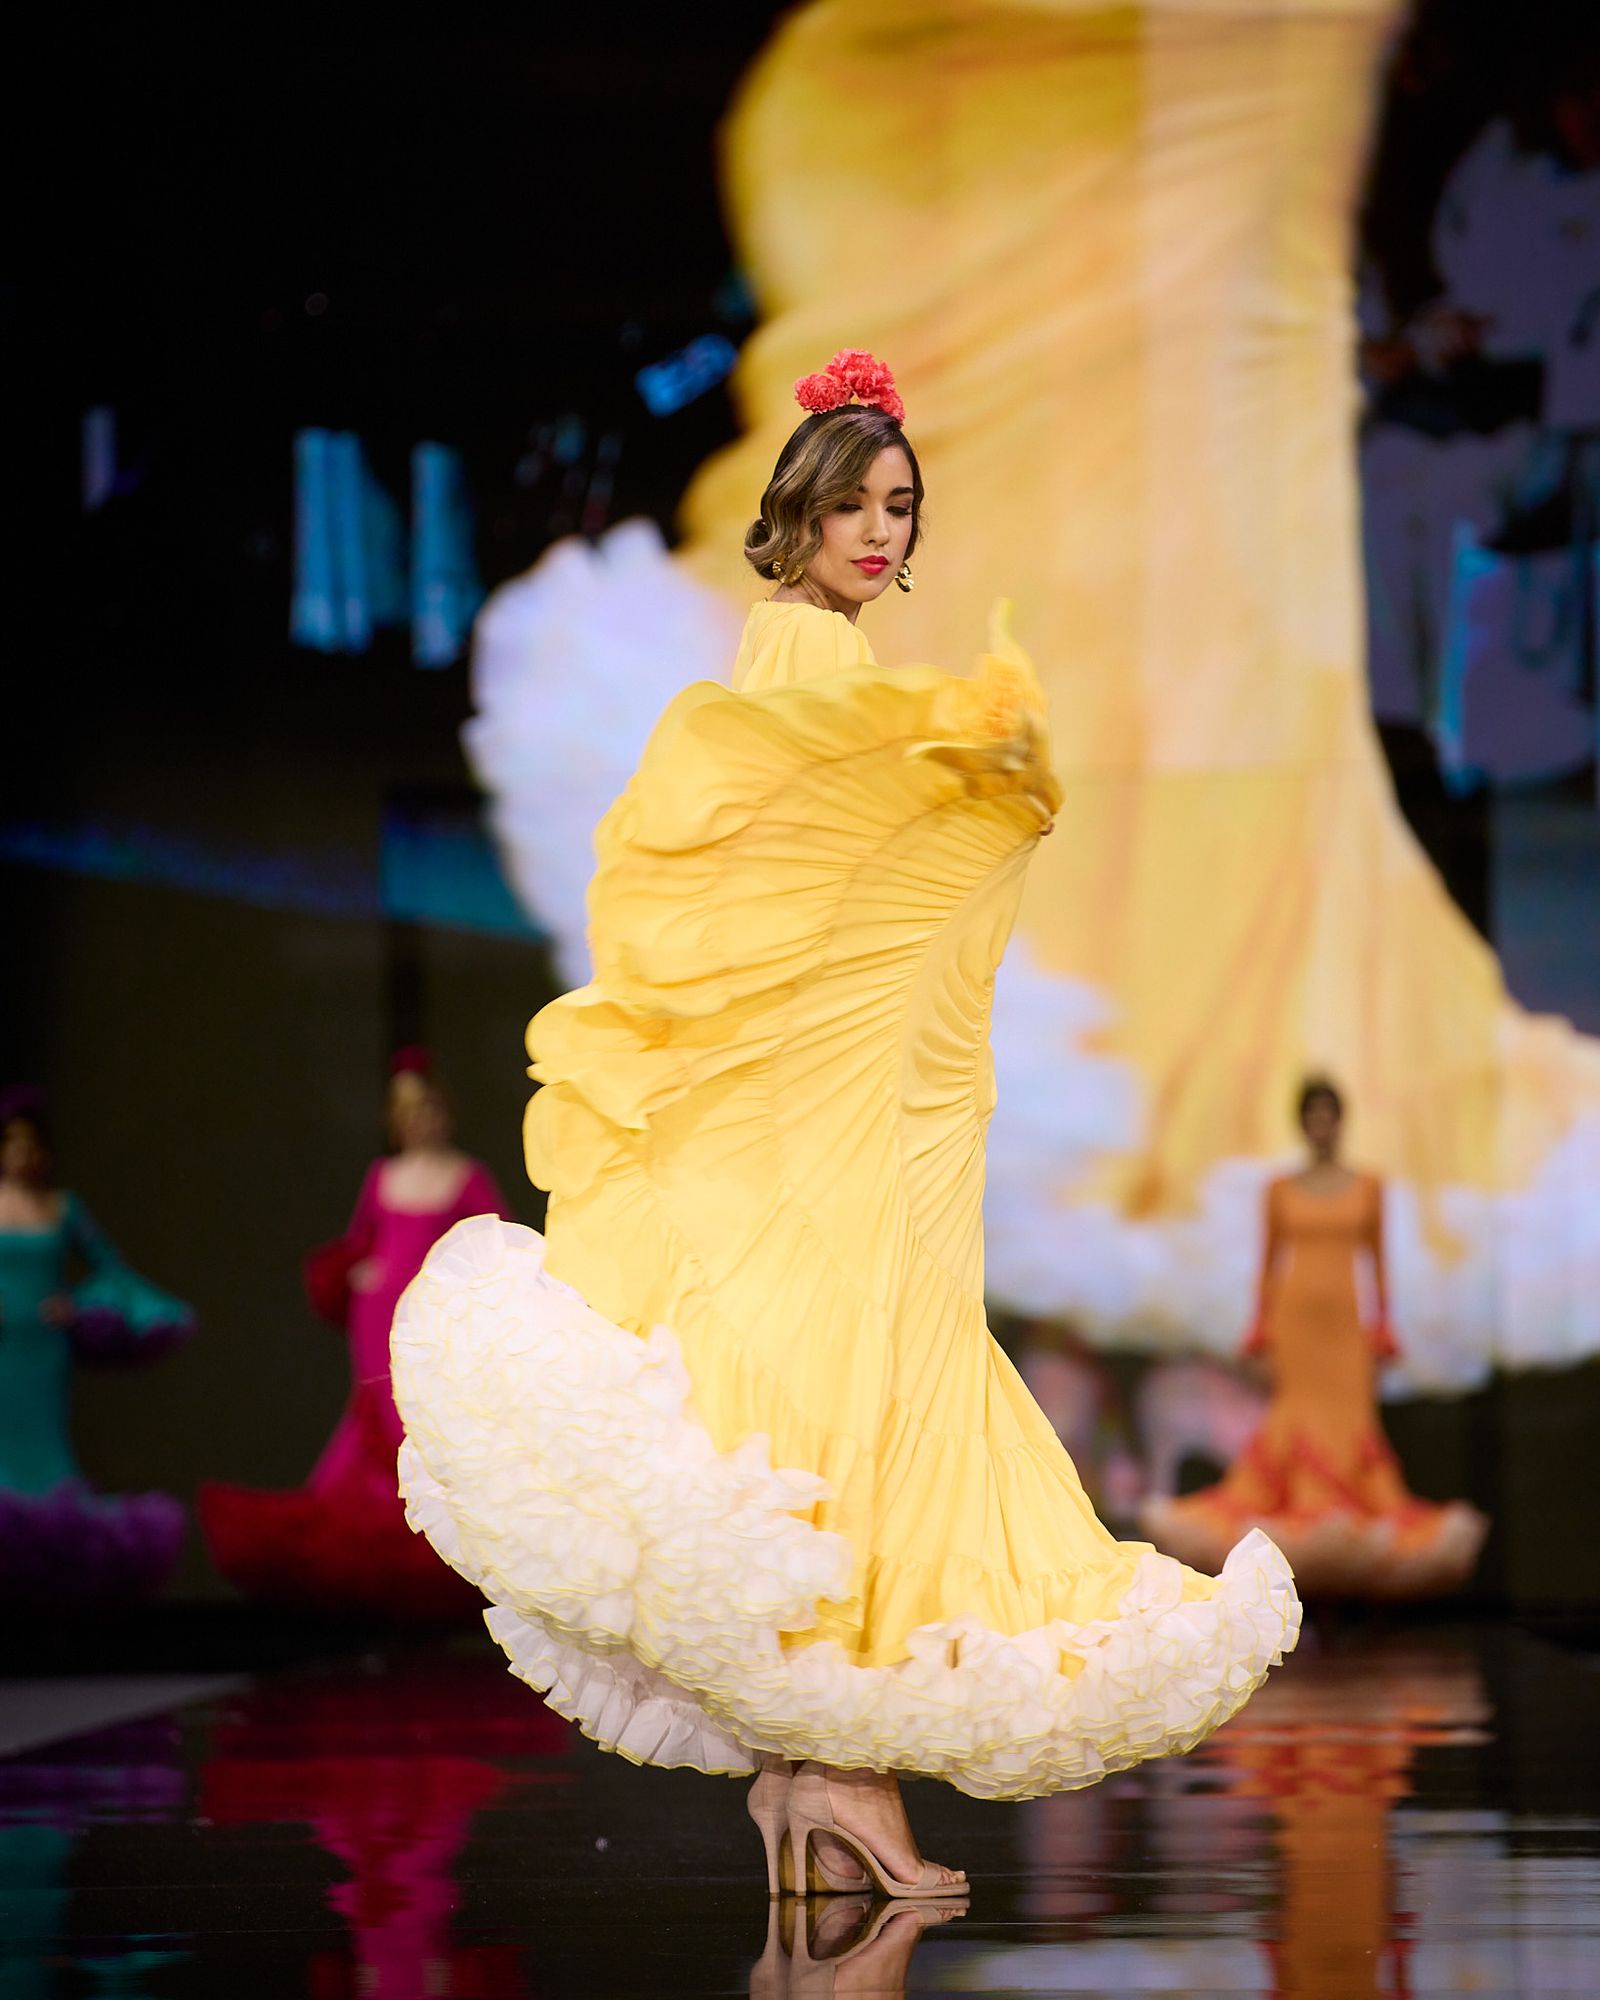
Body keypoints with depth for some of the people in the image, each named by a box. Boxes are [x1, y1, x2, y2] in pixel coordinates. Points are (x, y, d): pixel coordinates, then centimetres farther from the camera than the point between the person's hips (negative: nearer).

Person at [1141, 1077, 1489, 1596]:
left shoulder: (1368, 1187, 6)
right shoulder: (1281, 1190, 7)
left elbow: (1377, 1260, 7)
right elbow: (1269, 1261, 8)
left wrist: (1384, 1326, 1)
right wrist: (1260, 1329, 2)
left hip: (1344, 1320, 0)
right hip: (1294, 1315, 0)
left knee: (1350, 1419, -5)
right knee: (1294, 1420, -5)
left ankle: (1351, 1527, -2)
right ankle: (1296, 1520, -4)